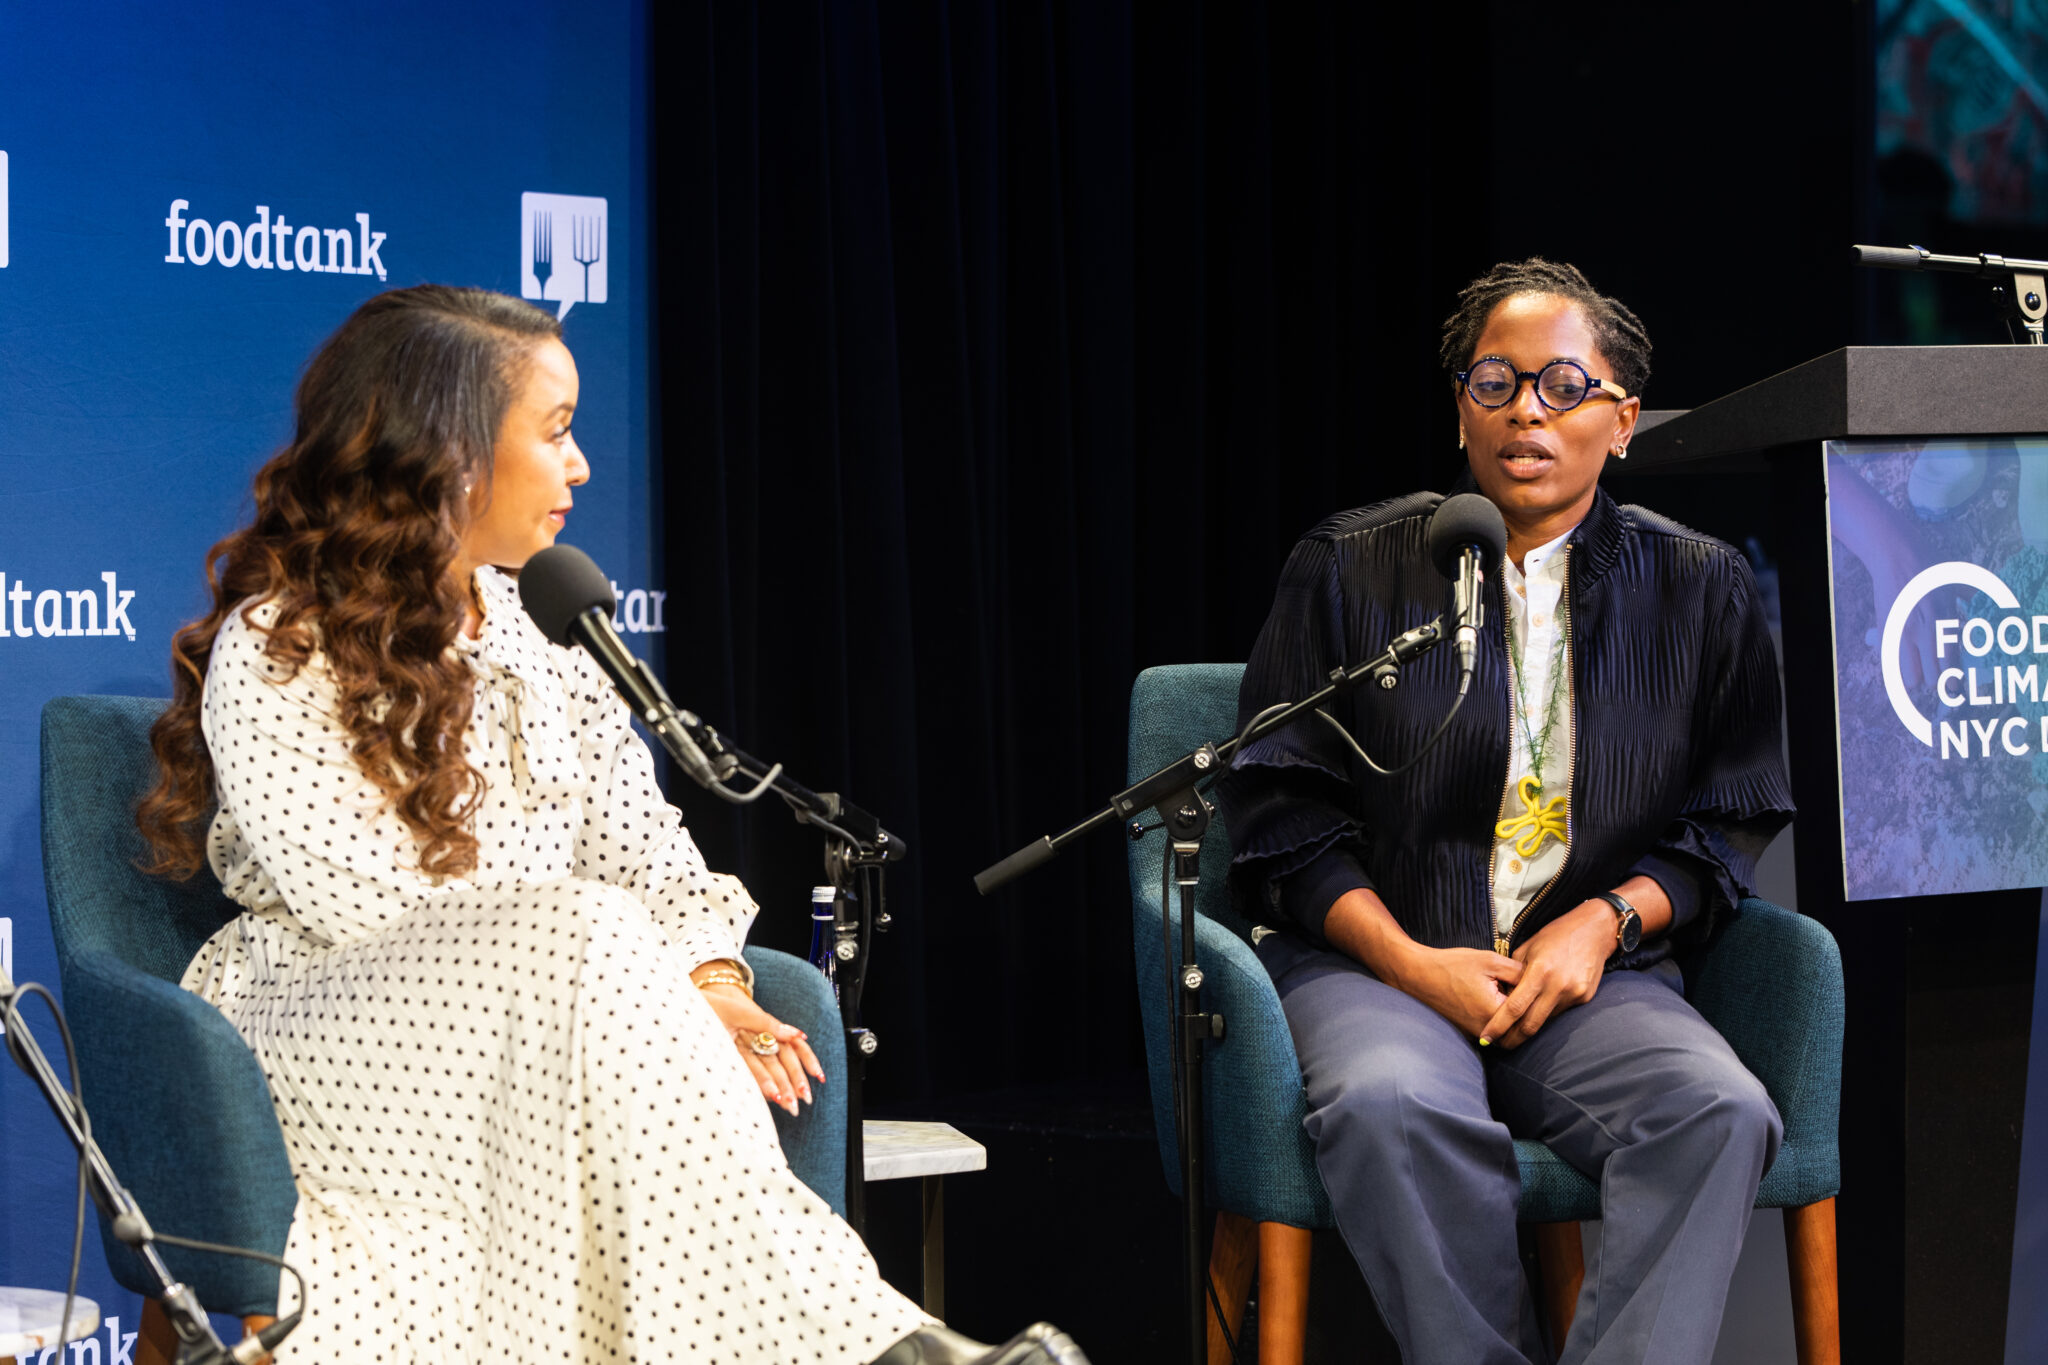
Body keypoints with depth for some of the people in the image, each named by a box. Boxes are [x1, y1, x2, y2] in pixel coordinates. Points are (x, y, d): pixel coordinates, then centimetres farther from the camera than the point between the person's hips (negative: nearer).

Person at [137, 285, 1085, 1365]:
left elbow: (637, 844, 11)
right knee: (583, 934, -34)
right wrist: (655, 994, -20)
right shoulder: (275, 652, -7)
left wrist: (706, 974, -13)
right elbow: (381, 909, -16)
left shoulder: (537, 625, 16)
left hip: (561, 1016, 6)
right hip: (328, 1027, -5)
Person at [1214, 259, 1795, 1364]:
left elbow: (1729, 821, 14)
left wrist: (1605, 922, -5)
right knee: (1391, 1105, -36)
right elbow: (1280, 814, 5)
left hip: (1593, 977, 2)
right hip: (1373, 962, -1)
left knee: (1719, 1112, -30)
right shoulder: (1350, 570, 7)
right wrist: (1412, 964, -9)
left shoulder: (1702, 591, 11)